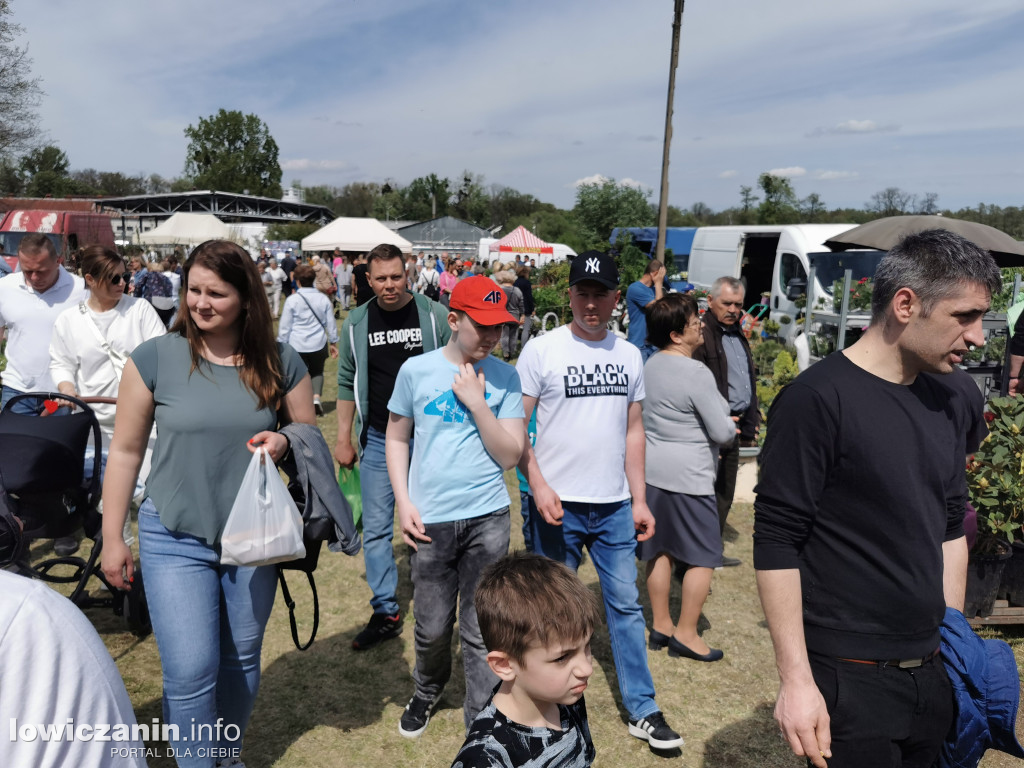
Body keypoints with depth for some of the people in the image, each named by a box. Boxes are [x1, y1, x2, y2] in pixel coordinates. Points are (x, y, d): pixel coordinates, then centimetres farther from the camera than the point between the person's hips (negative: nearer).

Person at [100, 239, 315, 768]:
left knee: (241, 662, 16)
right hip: (175, 539, -2)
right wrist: (112, 538, 0)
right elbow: (125, 451, -1)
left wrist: (284, 442, -17)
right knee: (190, 673, -4)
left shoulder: (280, 363, -4)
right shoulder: (154, 358, -8)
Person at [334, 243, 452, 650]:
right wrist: (343, 438, 7)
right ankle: (386, 613, 20)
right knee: (376, 529, 6)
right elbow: (347, 382, 9)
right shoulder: (356, 322, 2)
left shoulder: (434, 314, -6)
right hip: (377, 440, 3)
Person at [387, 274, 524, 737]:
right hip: (429, 521, 0)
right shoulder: (416, 370, -1)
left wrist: (477, 403, -14)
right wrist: (404, 504, -1)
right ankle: (427, 692, 45)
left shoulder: (504, 377, -1)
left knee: (482, 632, 7)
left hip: (488, 518, 0)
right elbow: (396, 439, 8)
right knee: (432, 626, 14)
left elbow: (510, 456, -3)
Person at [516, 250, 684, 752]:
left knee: (626, 605, 12)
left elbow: (633, 430, 11)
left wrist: (639, 499, 8)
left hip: (615, 505, 4)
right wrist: (538, 485, -18)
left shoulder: (629, 355, 7)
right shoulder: (541, 350, -7)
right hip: (558, 504, -3)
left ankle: (642, 711, 27)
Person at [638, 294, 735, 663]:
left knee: (659, 549, 15)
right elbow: (722, 432, -17)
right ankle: (686, 633, 13)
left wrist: (718, 424, 15)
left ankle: (660, 625, 26)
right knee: (703, 557, 6)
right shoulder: (696, 373, -20)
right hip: (688, 476, -8)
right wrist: (730, 428, 6)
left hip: (651, 470, 8)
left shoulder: (650, 365, 5)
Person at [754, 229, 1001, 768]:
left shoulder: (949, 405, 7)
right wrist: (795, 680, -17)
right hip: (845, 681, -7)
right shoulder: (815, 400, -17)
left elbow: (950, 530, 15)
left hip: (931, 675, 7)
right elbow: (776, 545, -17)